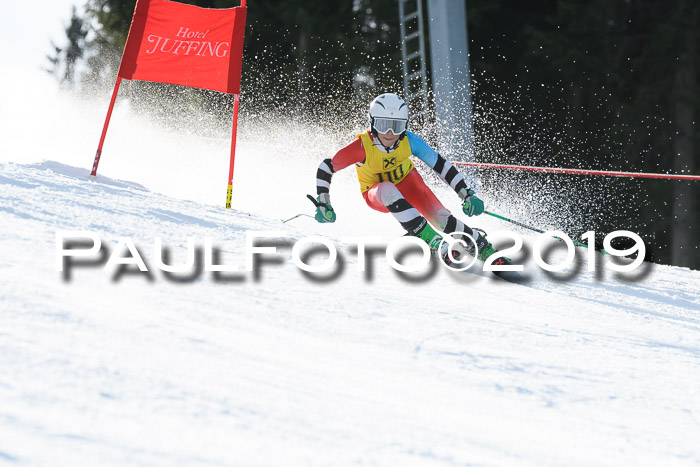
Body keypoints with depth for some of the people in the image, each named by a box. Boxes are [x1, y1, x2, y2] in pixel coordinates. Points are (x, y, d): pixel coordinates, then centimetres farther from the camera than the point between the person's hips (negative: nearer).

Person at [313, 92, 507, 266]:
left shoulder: (409, 141, -25)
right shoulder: (362, 146, -31)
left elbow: (441, 165, -16)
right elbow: (325, 168, -20)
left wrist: (467, 194, -19)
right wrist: (323, 204, -24)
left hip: (407, 182, 2)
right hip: (377, 195, -2)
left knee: (441, 218, -22)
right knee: (388, 190, -39)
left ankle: (482, 247, 1)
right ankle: (430, 239, -40)